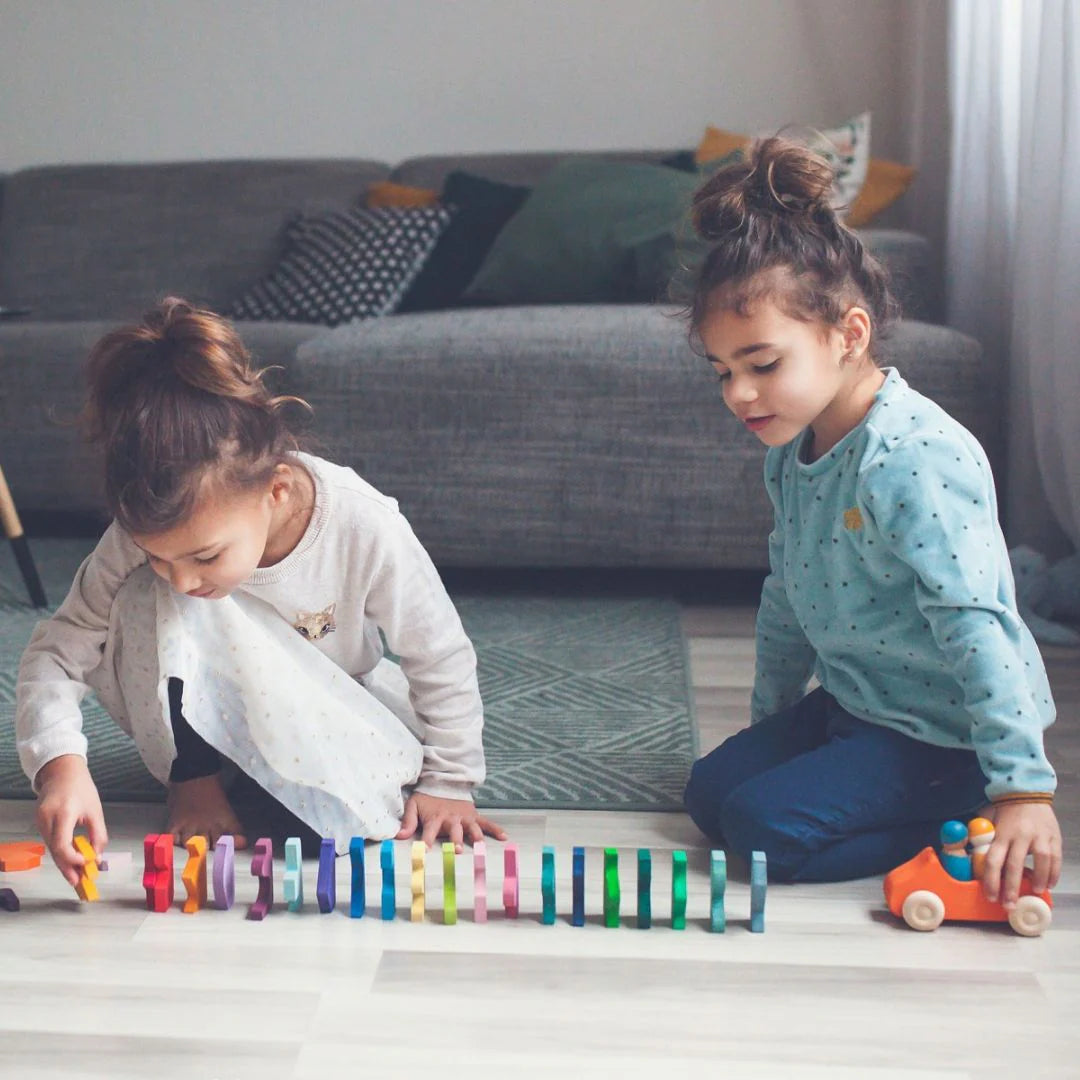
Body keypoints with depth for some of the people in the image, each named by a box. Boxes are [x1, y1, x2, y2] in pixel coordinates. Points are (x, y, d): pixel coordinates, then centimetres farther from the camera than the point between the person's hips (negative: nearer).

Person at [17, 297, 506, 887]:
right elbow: (58, 646, -26)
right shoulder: (148, 532, -32)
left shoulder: (364, 527, -35)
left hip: (334, 707, 1)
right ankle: (195, 775, -12)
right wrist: (60, 760, -44)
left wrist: (448, 783, -18)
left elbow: (441, 660, -21)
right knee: (149, 601, -33)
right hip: (199, 716, -1)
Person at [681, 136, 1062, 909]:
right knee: (711, 792, 8)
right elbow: (786, 599, 17)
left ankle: (964, 832, -4)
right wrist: (769, 725, 24)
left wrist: (1023, 787, -31)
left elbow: (976, 624, -29)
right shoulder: (790, 452, 3)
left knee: (765, 827, -18)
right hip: (850, 703, 10)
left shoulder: (916, 457, -26)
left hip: (943, 736, -10)